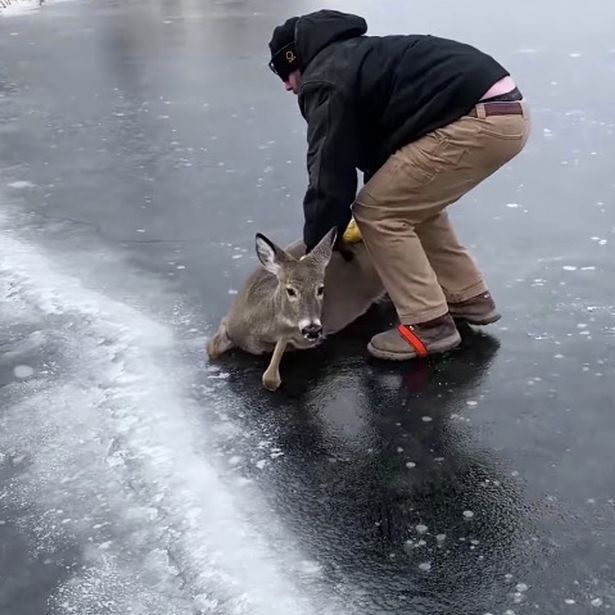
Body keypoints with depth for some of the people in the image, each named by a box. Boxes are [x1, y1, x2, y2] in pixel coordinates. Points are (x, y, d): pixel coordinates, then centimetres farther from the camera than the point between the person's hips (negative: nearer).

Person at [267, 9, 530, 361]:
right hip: (508, 111, 10)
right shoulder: (354, 56, 28)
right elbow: (379, 142, 36)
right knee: (413, 204, 24)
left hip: (478, 121, -10)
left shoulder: (325, 81, -2)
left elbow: (330, 176, -3)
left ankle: (429, 325, 1)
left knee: (377, 212, -1)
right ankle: (468, 298, 27)